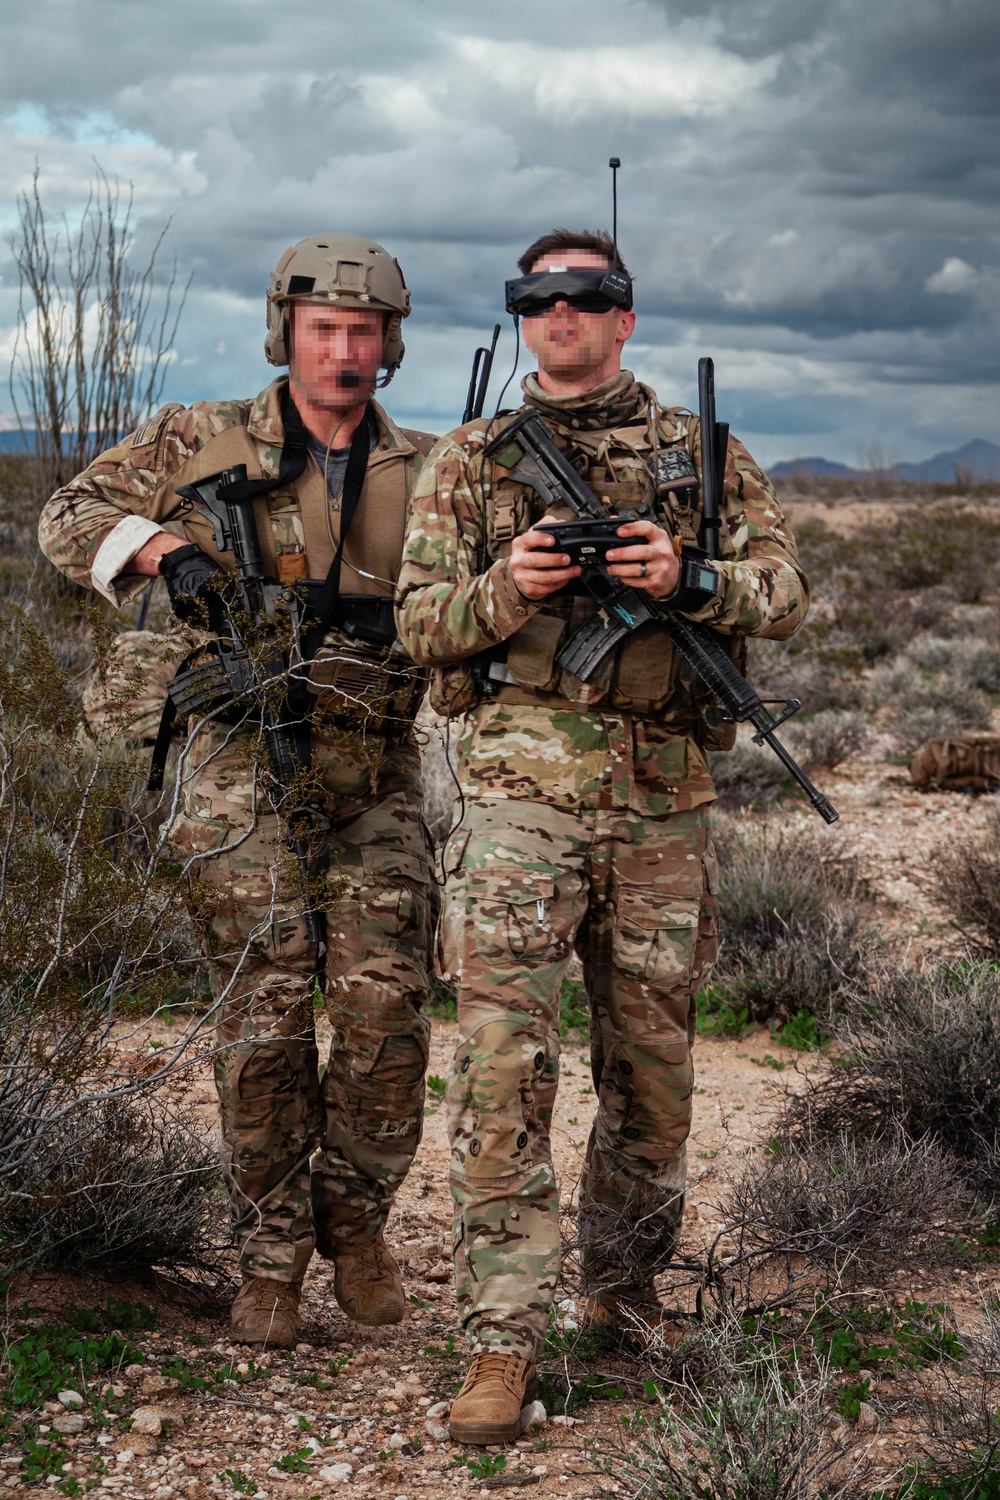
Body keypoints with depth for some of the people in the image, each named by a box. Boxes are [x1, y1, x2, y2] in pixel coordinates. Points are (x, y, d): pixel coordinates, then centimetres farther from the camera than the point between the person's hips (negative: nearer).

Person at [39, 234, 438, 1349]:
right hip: (246, 774, -2)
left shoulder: (422, 470, 8)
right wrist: (161, 547, -15)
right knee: (264, 1028, -3)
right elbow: (68, 520, 4)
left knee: (384, 1015, -6)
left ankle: (355, 1218, 17)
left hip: (377, 784, 2)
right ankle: (270, 1257, 12)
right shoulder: (205, 443, 3)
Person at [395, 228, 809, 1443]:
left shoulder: (700, 451, 11)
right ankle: (503, 1338, -5)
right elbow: (418, 620, 6)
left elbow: (783, 592, 5)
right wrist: (506, 588, -14)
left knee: (652, 1061, 11)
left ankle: (624, 1285, 30)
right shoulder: (469, 459, 9)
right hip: (521, 787, -2)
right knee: (504, 1058, -10)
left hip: (662, 795, 2)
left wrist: (688, 577, -15)